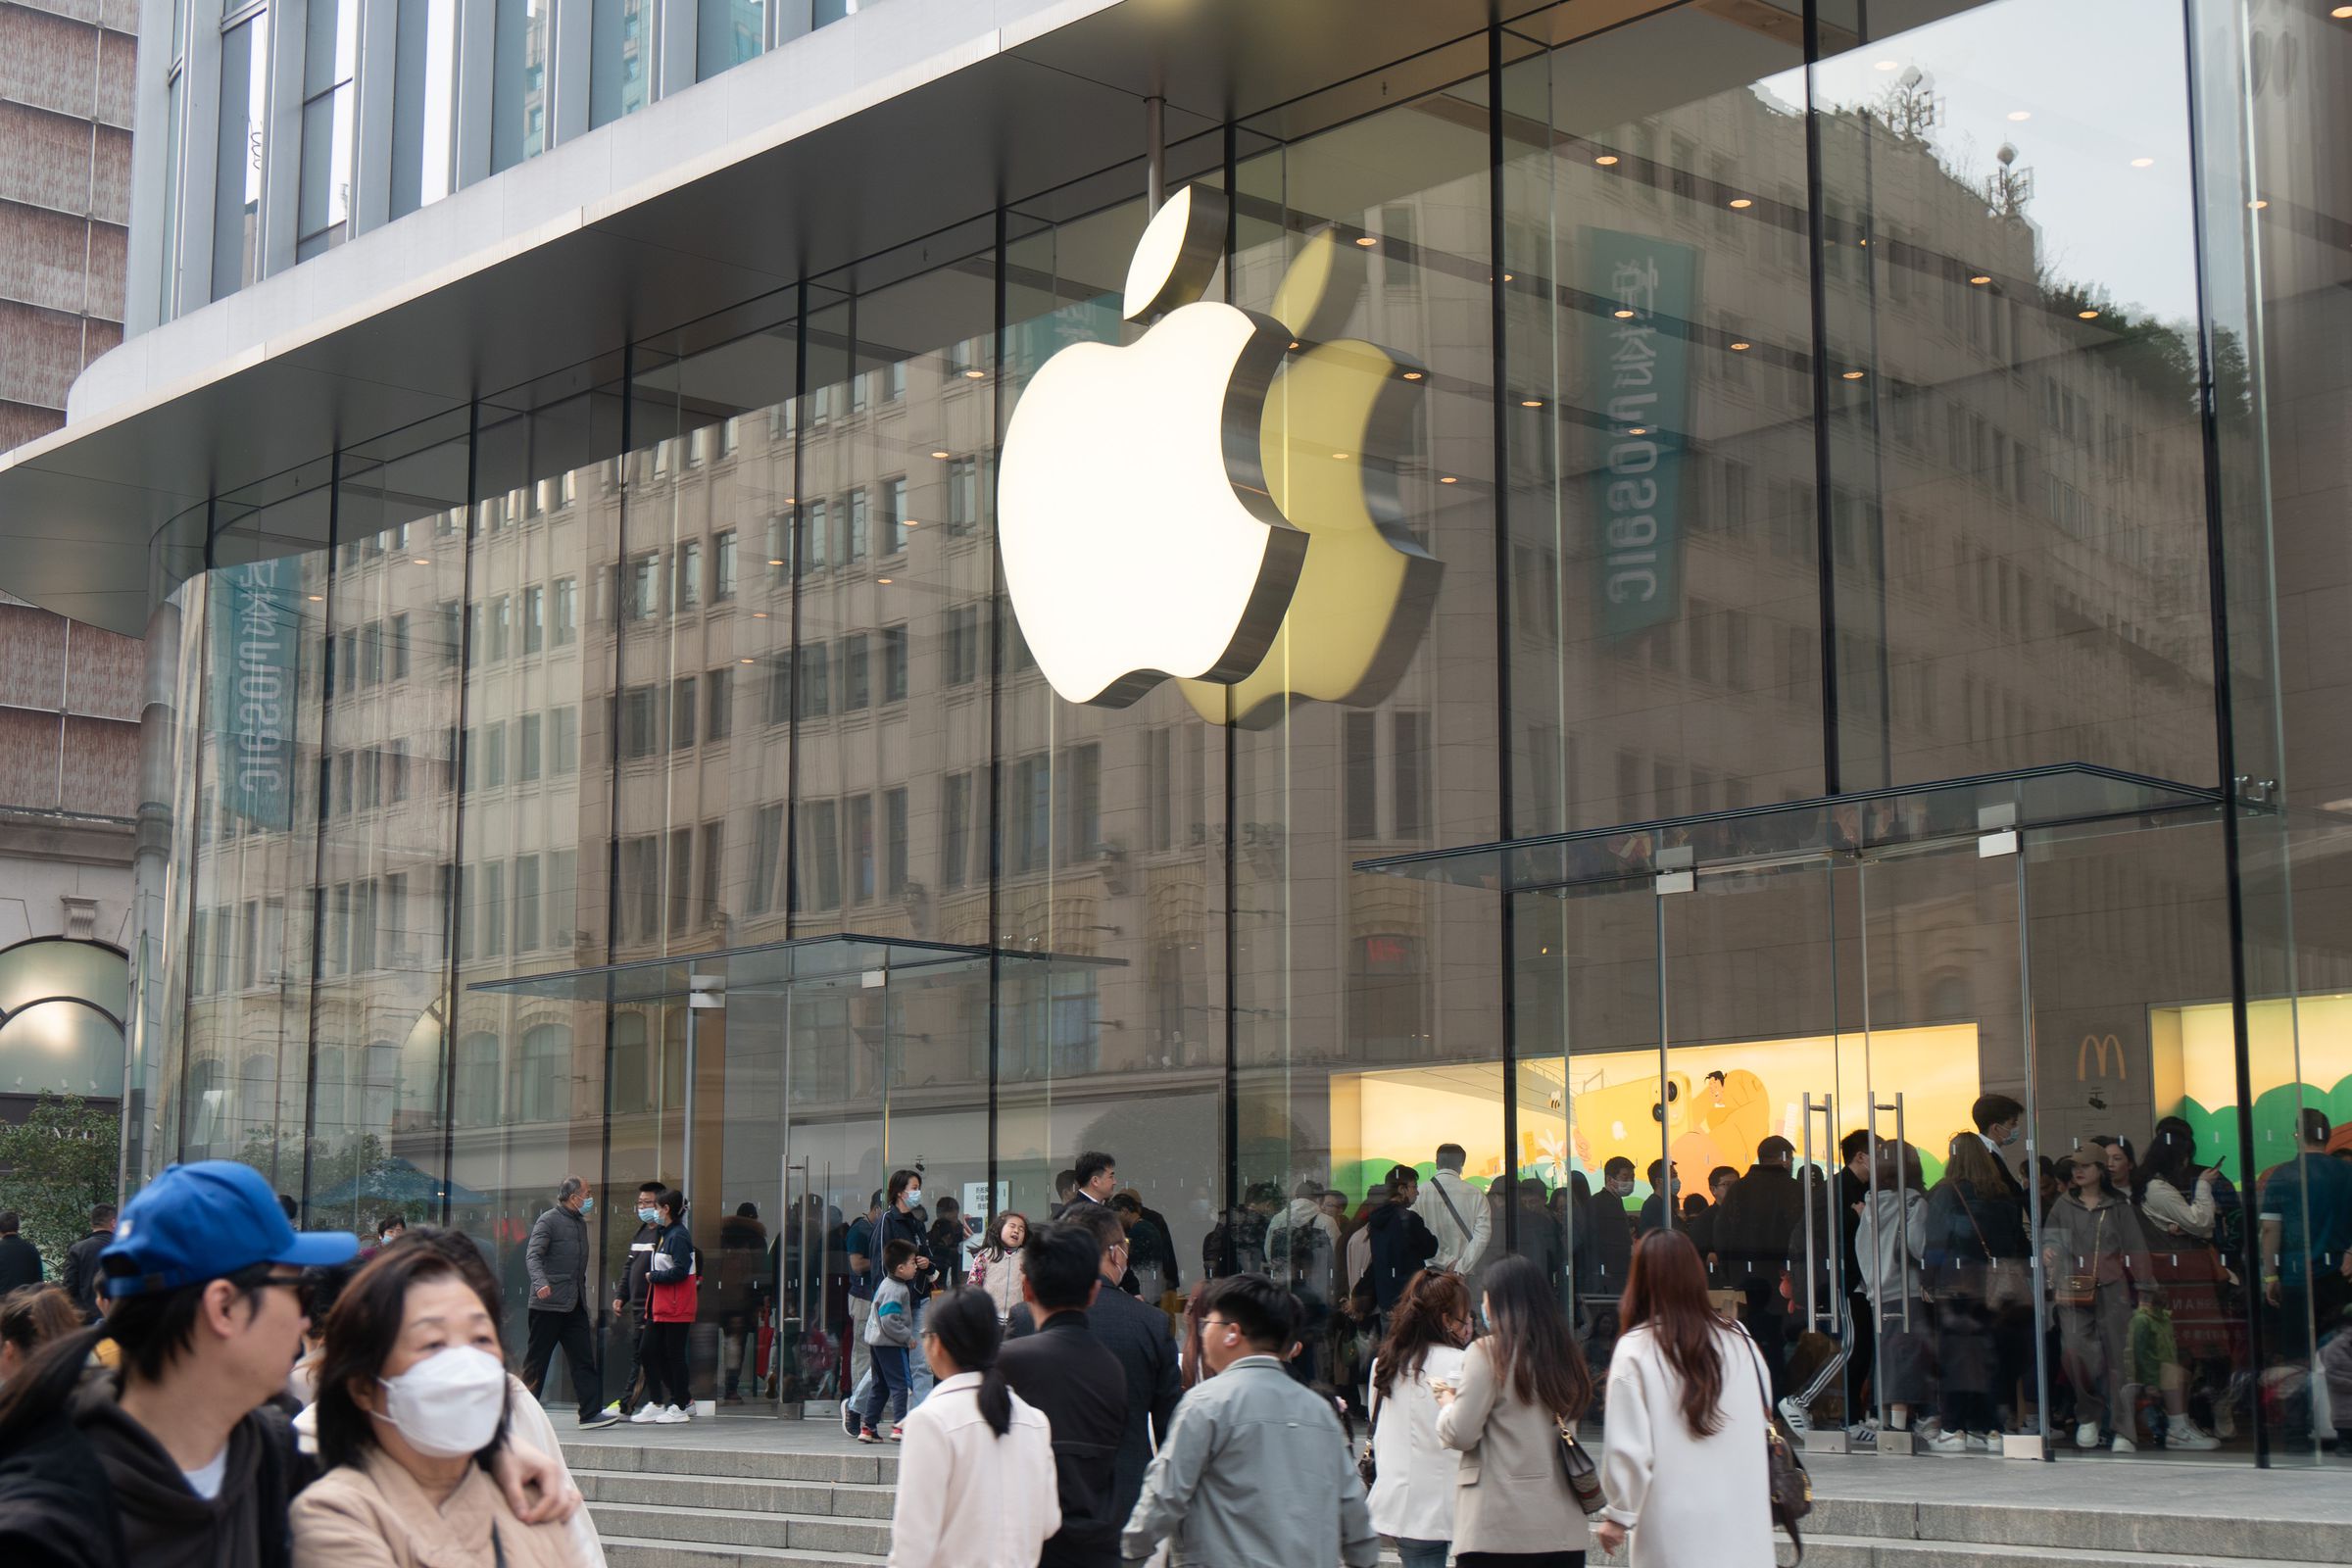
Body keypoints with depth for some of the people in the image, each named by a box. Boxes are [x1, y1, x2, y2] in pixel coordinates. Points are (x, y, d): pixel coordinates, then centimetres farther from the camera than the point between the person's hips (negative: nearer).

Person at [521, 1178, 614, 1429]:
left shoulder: (580, 1223, 17)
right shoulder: (548, 1220, -7)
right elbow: (532, 1255, -18)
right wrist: (540, 1282, -35)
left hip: (575, 1305, 7)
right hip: (548, 1304, -7)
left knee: (584, 1359, 0)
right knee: (536, 1360, 0)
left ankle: (591, 1412, -3)